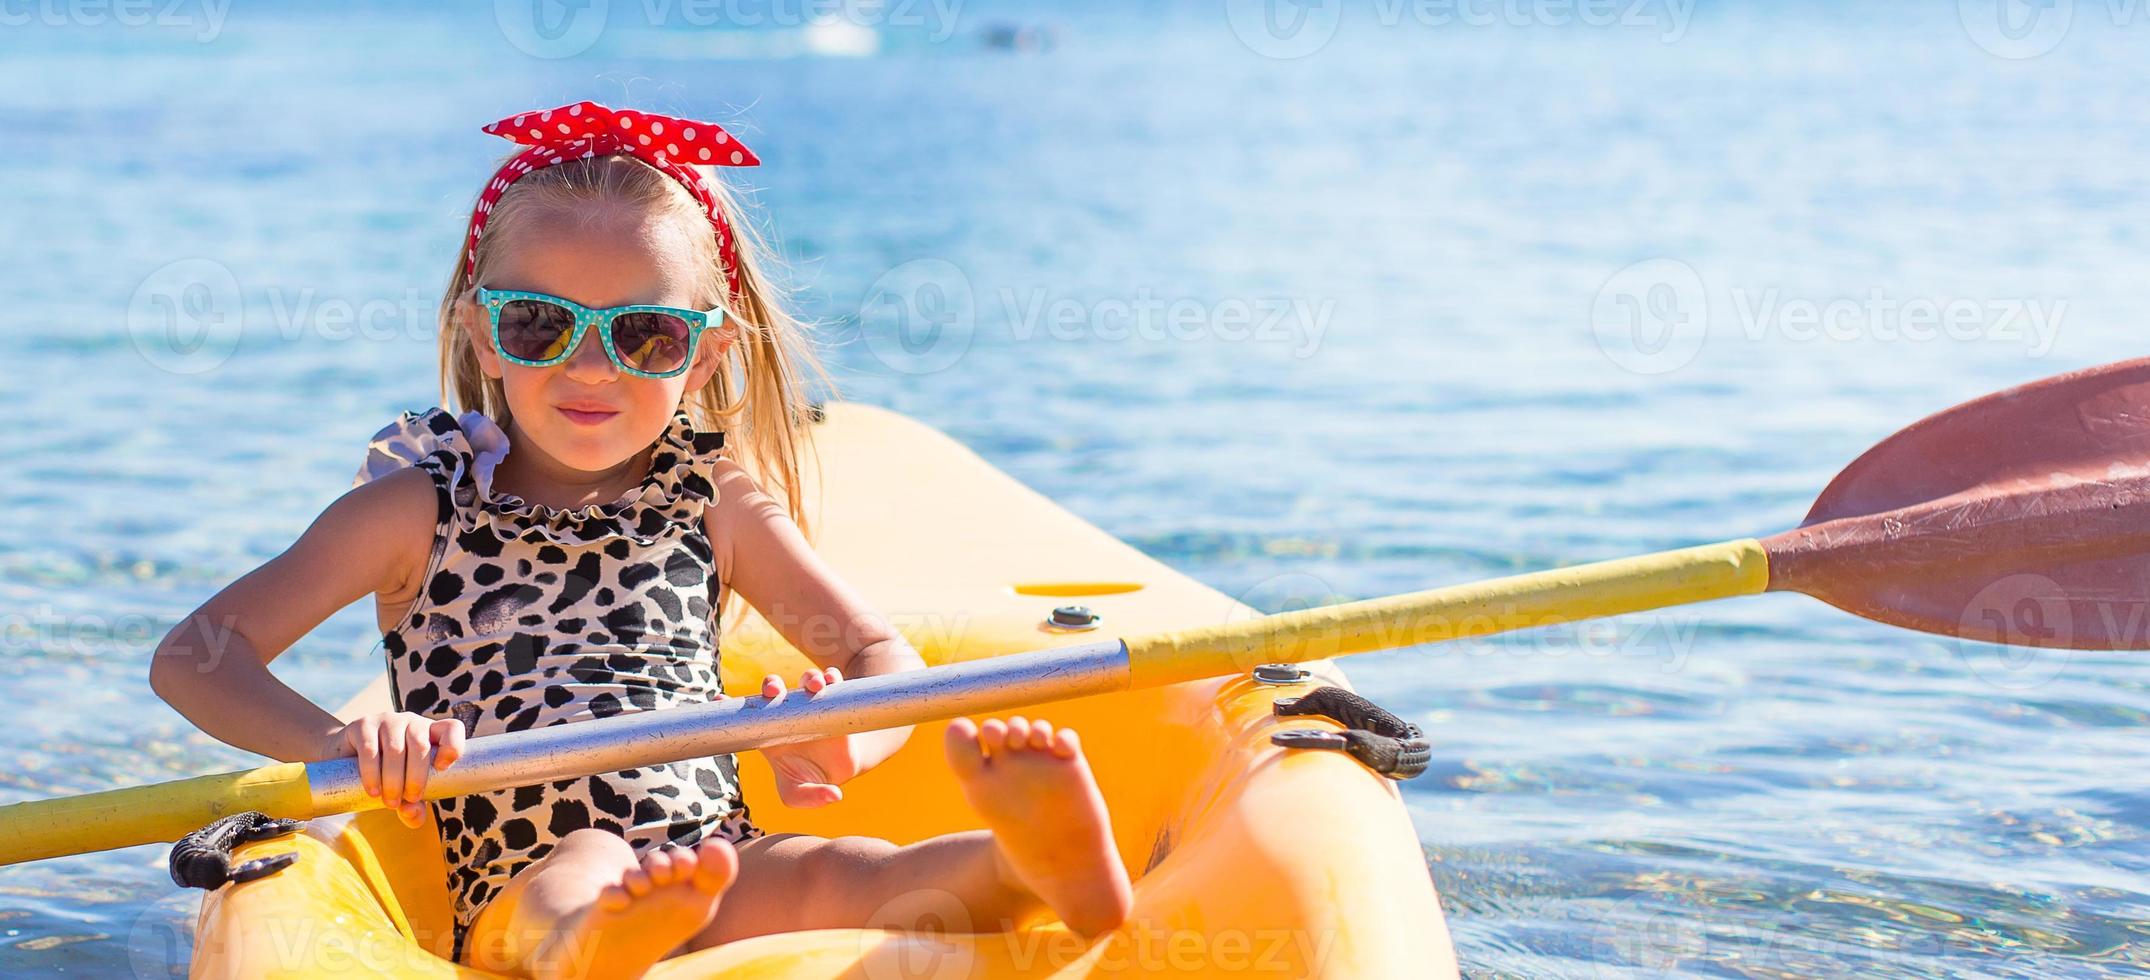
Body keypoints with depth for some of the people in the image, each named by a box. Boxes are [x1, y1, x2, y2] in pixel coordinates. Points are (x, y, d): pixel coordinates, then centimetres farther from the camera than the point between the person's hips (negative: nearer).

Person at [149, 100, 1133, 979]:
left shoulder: (716, 504, 13)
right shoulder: (419, 510, 5)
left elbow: (885, 658, 12)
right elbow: (193, 655, -1)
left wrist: (847, 739, -15)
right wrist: (338, 743, -23)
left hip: (721, 872, 2)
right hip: (519, 898, -2)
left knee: (844, 873, -31)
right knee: (585, 866, -37)